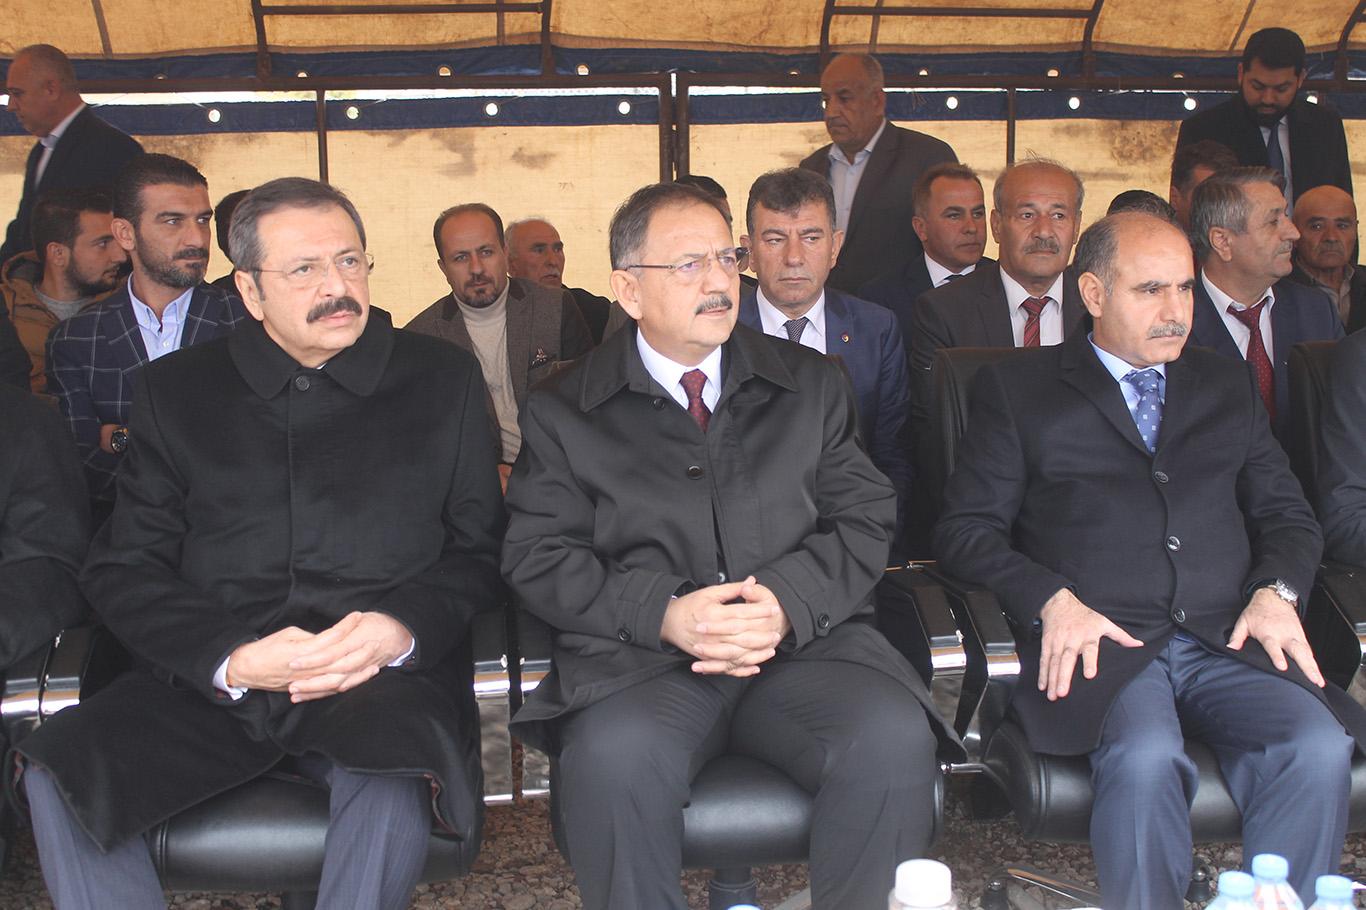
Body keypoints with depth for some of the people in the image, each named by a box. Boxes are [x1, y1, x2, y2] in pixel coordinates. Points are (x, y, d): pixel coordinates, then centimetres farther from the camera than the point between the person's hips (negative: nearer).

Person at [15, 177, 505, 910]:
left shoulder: (442, 381, 12)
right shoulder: (175, 391, 13)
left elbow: (479, 550, 9)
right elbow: (122, 567, 7)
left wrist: (402, 628, -12)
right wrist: (230, 659, -11)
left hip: (384, 680, -1)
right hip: (209, 681, 2)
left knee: (395, 783, -35)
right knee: (57, 779, -23)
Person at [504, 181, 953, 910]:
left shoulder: (810, 386, 17)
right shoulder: (563, 410, 10)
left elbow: (865, 520, 10)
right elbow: (539, 557, 2)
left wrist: (787, 601, -10)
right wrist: (663, 613, -14)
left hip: (805, 641, 2)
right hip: (640, 655, -2)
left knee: (895, 739, -28)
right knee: (614, 758, -35)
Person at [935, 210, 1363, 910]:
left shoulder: (1227, 387, 23)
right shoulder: (1016, 390, 11)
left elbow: (1285, 513, 22)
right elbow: (964, 530, 4)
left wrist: (1277, 590, 0)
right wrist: (1051, 599, -13)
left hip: (1229, 641, 3)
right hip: (1096, 642, -3)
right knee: (1146, 757, -33)